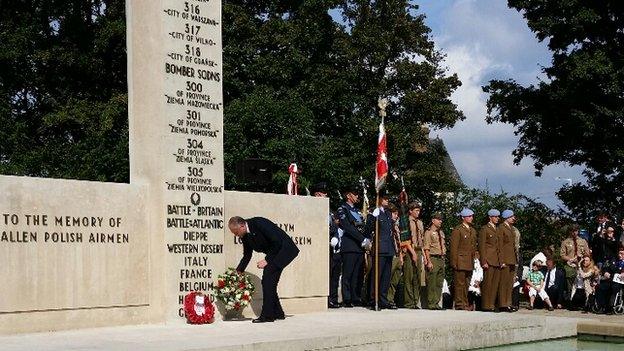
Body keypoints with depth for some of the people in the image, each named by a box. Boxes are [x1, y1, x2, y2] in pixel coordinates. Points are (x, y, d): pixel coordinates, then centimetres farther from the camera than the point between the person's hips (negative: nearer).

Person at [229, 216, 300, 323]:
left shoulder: (259, 223, -25)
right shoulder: (245, 236, 1)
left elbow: (277, 242, -23)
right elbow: (247, 255, 15)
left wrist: (267, 260, -19)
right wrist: (238, 271, 9)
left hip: (284, 249, -9)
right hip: (274, 254, 9)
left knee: (268, 279, -15)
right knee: (267, 281, 3)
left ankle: (267, 315, -13)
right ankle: (278, 313, 13)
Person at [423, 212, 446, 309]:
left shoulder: (441, 233, 18)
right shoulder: (429, 232, -4)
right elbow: (426, 248, -10)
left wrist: (443, 259, 15)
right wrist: (429, 262, -16)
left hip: (441, 259, 8)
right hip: (433, 258, -8)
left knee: (439, 283, 7)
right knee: (432, 283, -7)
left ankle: (436, 303, 11)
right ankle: (431, 304, -5)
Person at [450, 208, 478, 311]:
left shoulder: (473, 231, 18)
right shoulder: (457, 230, -6)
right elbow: (454, 247, -10)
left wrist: (473, 259, 15)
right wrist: (455, 262, -15)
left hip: (469, 263, 8)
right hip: (460, 262, -8)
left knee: (466, 284, 10)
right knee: (459, 283, -6)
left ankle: (465, 304, 14)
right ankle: (459, 304, -4)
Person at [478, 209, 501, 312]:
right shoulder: (484, 229, -2)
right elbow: (481, 246, -7)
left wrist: (501, 260, 13)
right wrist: (484, 261, -14)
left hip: (497, 261, 7)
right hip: (489, 260, -7)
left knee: (495, 283, 6)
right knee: (487, 283, -6)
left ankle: (492, 305, 10)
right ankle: (486, 306, -4)